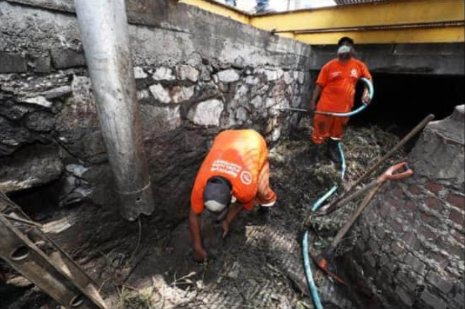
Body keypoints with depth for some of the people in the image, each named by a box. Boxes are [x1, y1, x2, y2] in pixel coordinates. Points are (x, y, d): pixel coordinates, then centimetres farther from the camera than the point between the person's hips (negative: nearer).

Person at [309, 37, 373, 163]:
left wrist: (366, 92, -4)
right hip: (326, 105, -3)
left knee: (337, 130, 17)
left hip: (344, 106, 3)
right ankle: (317, 149, 23)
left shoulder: (359, 65, 5)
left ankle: (333, 149, 37)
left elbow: (368, 79, 15)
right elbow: (320, 85, -3)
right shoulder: (329, 66, -3)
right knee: (321, 128, 5)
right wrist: (313, 101, -7)